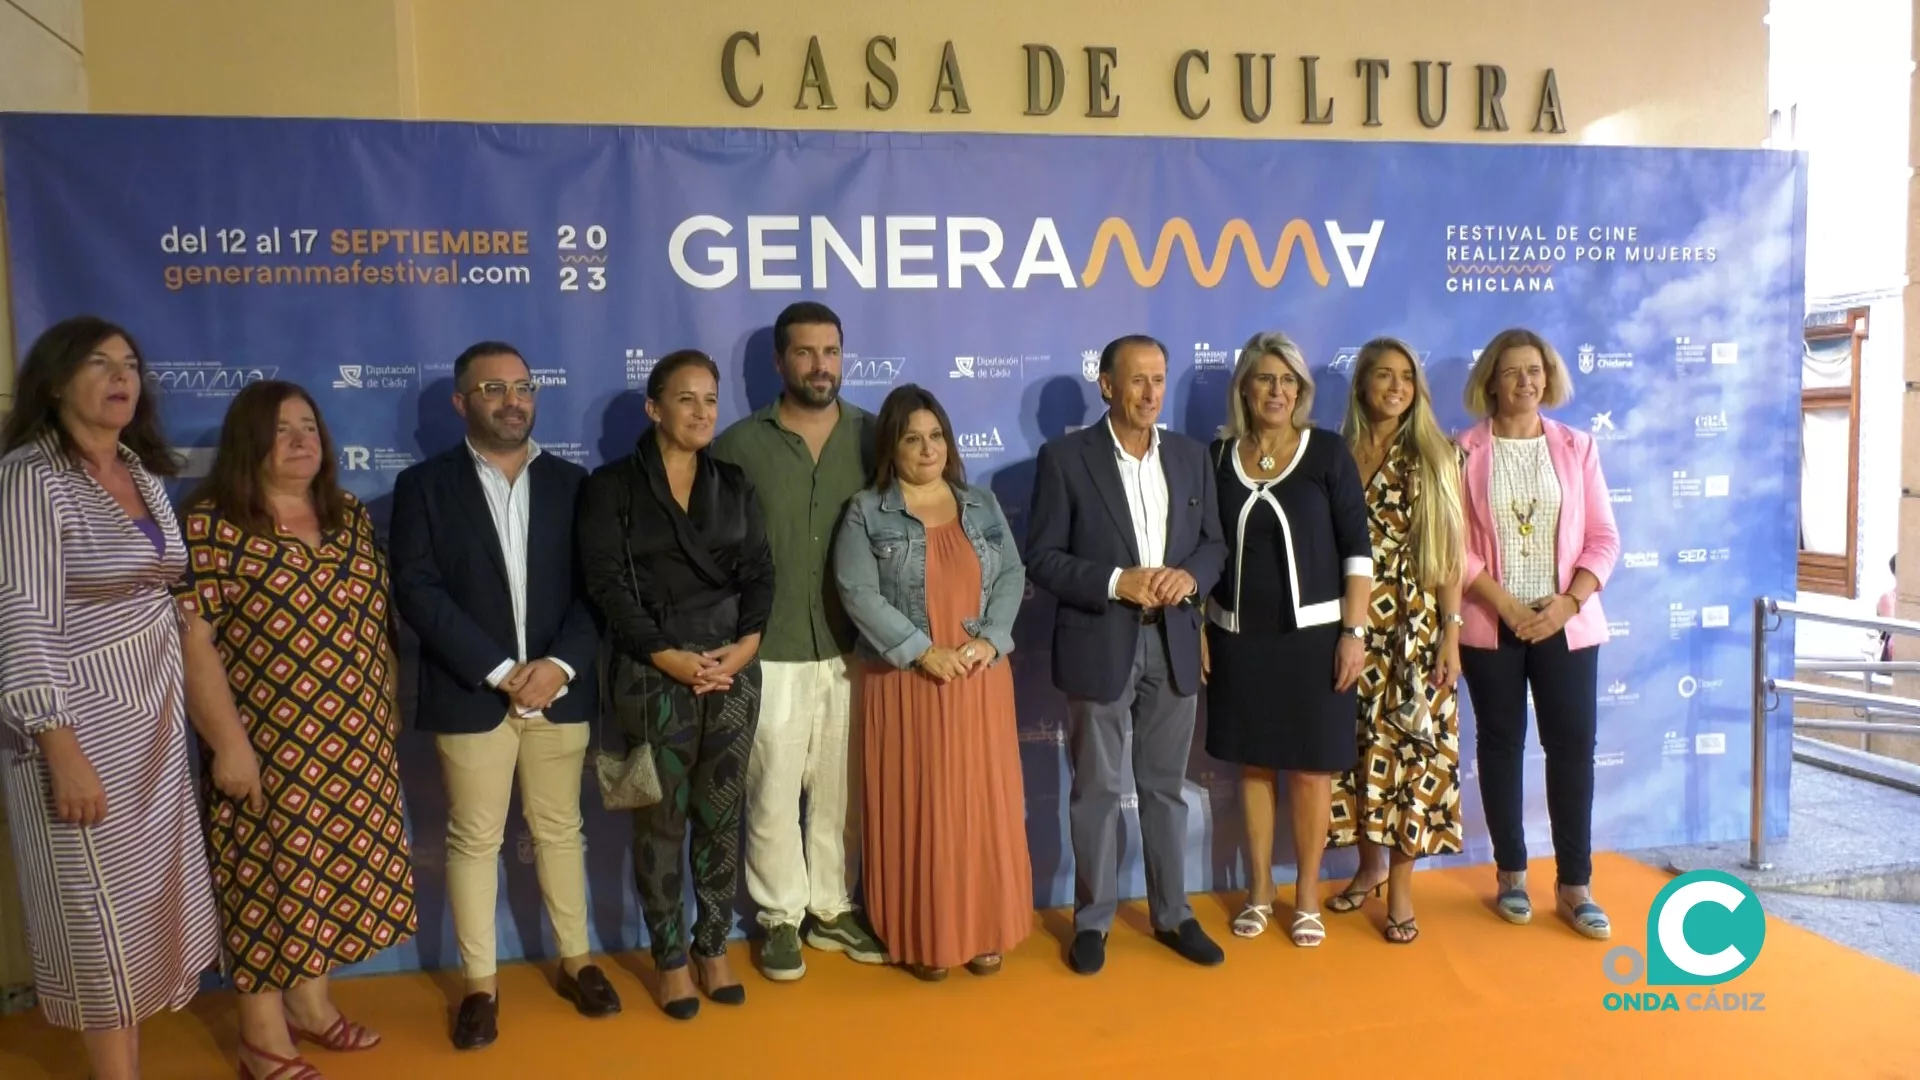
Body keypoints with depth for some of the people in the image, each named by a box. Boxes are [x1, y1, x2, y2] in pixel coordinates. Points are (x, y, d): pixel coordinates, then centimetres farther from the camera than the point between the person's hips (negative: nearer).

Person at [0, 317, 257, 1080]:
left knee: (148, 888, 16)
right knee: (99, 904, 5)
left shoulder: (144, 475, 8)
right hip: (81, 722, -7)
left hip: (155, 715, 7)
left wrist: (221, 729, 12)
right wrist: (64, 755, -22)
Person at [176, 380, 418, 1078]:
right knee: (270, 875, 5)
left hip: (356, 744, 6)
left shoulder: (351, 518, 8)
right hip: (267, 746, -6)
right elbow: (191, 640, -13)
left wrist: (386, 707, 12)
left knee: (335, 868, 15)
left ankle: (311, 1003, 34)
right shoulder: (210, 523, -10)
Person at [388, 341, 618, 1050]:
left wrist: (561, 663, -14)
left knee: (559, 829, 13)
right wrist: (500, 671, -15)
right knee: (473, 840, 7)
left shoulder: (571, 482, 6)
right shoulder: (423, 485, 0)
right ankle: (480, 985, 20)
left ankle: (576, 962, 26)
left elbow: (594, 585, 1)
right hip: (471, 693, -2)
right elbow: (417, 590, -9)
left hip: (560, 689, 2)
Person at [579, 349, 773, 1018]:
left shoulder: (735, 486, 10)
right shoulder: (611, 486, -1)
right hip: (654, 675, -3)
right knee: (661, 822, 6)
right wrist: (669, 657, -16)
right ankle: (670, 959, 21)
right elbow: (607, 585, -9)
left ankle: (714, 949, 24)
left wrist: (747, 644, -11)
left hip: (734, 671, 3)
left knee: (721, 817, 10)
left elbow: (760, 574, 5)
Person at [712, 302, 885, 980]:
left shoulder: (874, 438, 2)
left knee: (842, 789, 12)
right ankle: (781, 918, 25)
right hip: (769, 653, -2)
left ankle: (832, 909, 30)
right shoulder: (737, 446, -3)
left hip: (853, 649, 2)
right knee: (773, 793, 7)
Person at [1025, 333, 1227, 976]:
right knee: (1097, 791, 8)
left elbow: (1214, 542, 10)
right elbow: (1042, 558, -9)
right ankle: (1093, 920, 23)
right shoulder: (1065, 458, -7)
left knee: (1166, 787, 15)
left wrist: (1190, 576, -11)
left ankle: (1173, 915, 29)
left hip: (1173, 643, 4)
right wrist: (1116, 582, -21)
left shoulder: (1190, 455, 7)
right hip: (1099, 645, -4)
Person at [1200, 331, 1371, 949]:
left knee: (1310, 766, 7)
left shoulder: (1328, 454, -4)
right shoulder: (1218, 456, 2)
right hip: (1239, 638, 2)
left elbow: (1356, 547, -4)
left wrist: (1354, 630, -9)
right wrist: (1197, 630, 2)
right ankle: (1259, 891, 26)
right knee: (1253, 764, 11)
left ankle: (1307, 895, 24)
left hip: (1312, 635, -2)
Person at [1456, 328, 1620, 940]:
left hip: (1567, 624, 2)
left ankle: (1575, 885, 12)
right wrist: (1506, 604, -14)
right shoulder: (1465, 451, -1)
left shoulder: (1576, 447, 6)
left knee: (1572, 745, 1)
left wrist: (1569, 600, -11)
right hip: (1490, 625, -1)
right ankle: (1512, 873, 20)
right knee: (1501, 744, 7)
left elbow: (1603, 538, 3)